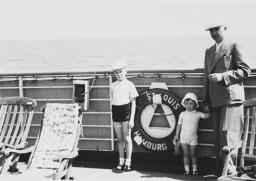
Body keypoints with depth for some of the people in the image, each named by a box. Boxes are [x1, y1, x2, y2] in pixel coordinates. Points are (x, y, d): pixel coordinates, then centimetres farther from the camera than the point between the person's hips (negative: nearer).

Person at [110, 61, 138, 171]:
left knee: (127, 138, -2)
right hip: (116, 113, 4)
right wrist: (112, 115, 10)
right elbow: (112, 101, 15)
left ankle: (128, 162, 5)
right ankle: (121, 161, 16)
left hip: (126, 112, -4)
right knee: (119, 139, 9)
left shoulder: (129, 85, -2)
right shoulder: (113, 85, 10)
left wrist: (132, 118, -9)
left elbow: (133, 103, -3)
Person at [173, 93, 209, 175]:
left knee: (193, 154, 7)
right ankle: (187, 170, 10)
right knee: (185, 154, 4)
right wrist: (176, 136, 5)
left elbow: (206, 116, -14)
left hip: (193, 138, -1)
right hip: (183, 138, 1)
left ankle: (194, 170, 16)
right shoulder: (182, 114, -1)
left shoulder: (198, 114, -2)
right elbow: (179, 125, 4)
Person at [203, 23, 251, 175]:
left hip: (232, 98, -7)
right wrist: (206, 100, 16)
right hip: (215, 100, 7)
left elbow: (245, 71, -6)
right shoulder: (209, 52, 20)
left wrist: (223, 76, -15)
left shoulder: (234, 47, 1)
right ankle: (220, 169, 15)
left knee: (228, 136, -12)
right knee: (220, 138, 9)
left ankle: (230, 172, -10)